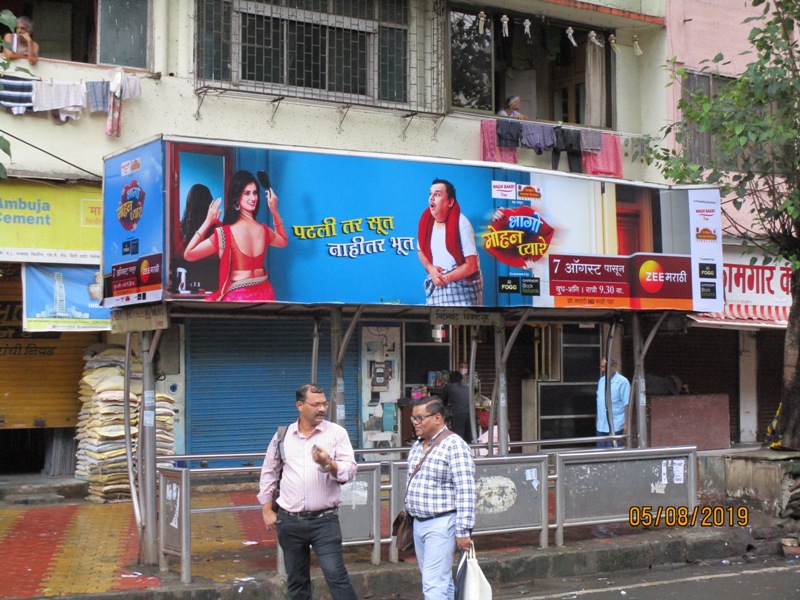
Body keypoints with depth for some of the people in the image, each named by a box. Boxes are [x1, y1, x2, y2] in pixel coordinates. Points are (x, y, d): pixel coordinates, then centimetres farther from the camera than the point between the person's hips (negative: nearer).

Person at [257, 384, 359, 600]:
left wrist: (328, 464, -27)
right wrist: (266, 510, 12)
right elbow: (268, 473, 15)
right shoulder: (282, 436, 6)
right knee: (296, 581, 12)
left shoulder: (337, 432, -1)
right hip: (289, 521, 3)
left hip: (324, 519, -3)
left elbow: (350, 469, -7)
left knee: (336, 575, -11)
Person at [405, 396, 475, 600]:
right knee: (443, 581, 14)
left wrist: (463, 531, -19)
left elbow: (465, 491, -17)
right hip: (418, 523, 8)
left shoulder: (454, 445, -13)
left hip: (441, 524, -8)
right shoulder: (416, 447, 12)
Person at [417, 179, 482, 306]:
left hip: (463, 287, -5)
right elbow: (421, 251, 17)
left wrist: (446, 278, -15)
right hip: (436, 288, 5)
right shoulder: (426, 221, 0)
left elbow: (471, 266, -16)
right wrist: (430, 268, -3)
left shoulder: (461, 224, -16)